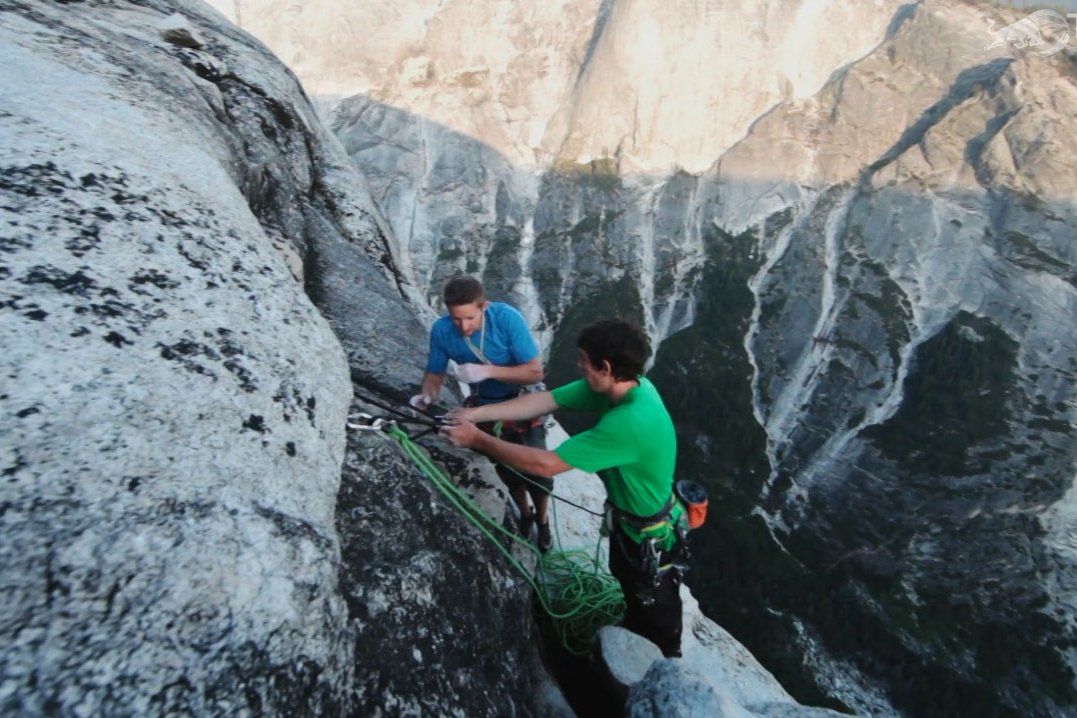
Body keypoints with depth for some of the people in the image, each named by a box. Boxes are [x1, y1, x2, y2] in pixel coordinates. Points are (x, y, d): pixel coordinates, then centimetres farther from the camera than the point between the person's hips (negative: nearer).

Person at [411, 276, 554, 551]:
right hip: (486, 408, 3)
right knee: (508, 471, 17)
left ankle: (542, 519, 33)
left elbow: (535, 372, -29)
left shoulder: (507, 318, -31)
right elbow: (435, 373, -8)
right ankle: (524, 515, 47)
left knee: (537, 470, 1)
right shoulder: (441, 331, -22)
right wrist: (426, 395, -30)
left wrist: (487, 370, -40)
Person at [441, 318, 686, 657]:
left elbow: (546, 464, -37)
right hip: (628, 521, 8)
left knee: (658, 617, 22)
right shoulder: (622, 386, -15)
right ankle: (632, 631, 63)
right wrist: (476, 413, -14)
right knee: (631, 588, 35)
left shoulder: (630, 423, -43)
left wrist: (478, 440, -27)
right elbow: (546, 400, -10)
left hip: (652, 536, -8)